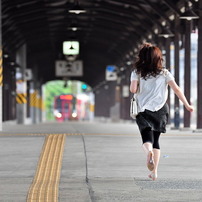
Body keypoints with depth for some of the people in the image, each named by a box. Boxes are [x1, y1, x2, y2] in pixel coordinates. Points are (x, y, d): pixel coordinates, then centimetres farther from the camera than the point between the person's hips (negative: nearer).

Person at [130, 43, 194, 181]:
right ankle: (154, 172, 9)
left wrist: (140, 88, 11)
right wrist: (187, 105, 1)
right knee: (156, 140, 14)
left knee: (147, 139, -1)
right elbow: (176, 89, -3)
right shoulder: (164, 73, 3)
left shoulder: (137, 72, 0)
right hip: (160, 110, 2)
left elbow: (133, 89, -12)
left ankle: (149, 152, -38)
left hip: (143, 111, -2)